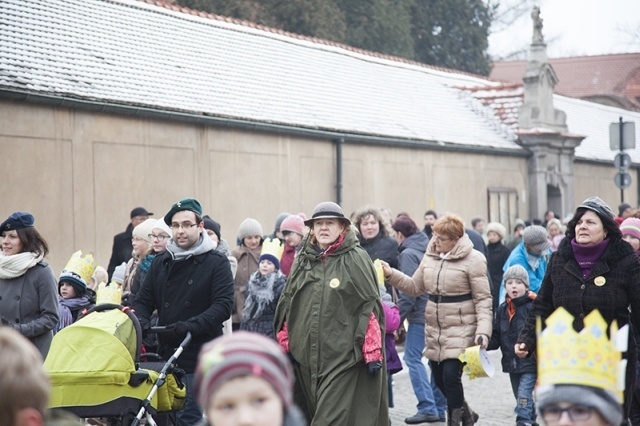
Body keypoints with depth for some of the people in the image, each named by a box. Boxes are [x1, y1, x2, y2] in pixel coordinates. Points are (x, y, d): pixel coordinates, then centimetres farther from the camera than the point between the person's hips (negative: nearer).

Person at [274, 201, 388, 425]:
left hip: (344, 355, -5)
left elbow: (371, 306, -7)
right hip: (307, 356, 6)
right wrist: (285, 347, 12)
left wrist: (372, 353, -12)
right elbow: (287, 306, 16)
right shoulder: (303, 261, 12)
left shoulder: (356, 260, -3)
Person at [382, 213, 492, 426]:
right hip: (435, 330, 6)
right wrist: (391, 274, 2)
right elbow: (415, 287, 15)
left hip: (461, 331, -6)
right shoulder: (430, 257, 8)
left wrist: (483, 330, -19)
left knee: (451, 375, -16)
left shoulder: (472, 259, -10)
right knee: (439, 378, 11)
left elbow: (483, 299, -10)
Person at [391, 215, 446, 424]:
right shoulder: (428, 249, 14)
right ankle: (439, 408, 13)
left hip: (420, 314, -8)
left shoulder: (408, 254, -9)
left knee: (413, 358, -4)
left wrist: (398, 318, -10)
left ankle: (427, 408, -10)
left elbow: (408, 291, -15)